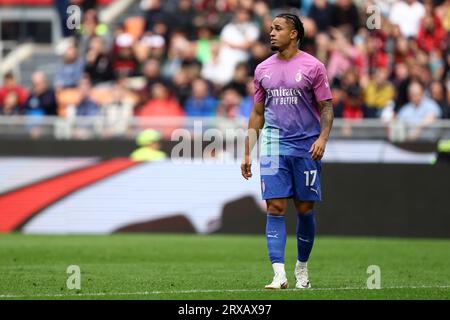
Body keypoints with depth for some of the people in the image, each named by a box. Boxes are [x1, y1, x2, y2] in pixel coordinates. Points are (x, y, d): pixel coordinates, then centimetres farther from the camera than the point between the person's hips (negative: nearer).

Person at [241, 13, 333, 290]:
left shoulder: (313, 67, -1)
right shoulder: (263, 69, 10)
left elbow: (326, 107, -1)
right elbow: (257, 113, 15)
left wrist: (322, 138, -17)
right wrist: (248, 153, 11)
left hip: (306, 148, -2)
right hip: (274, 146, 2)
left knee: (305, 210, 4)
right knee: (275, 208, -9)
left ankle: (302, 269, 22)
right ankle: (279, 275, -14)